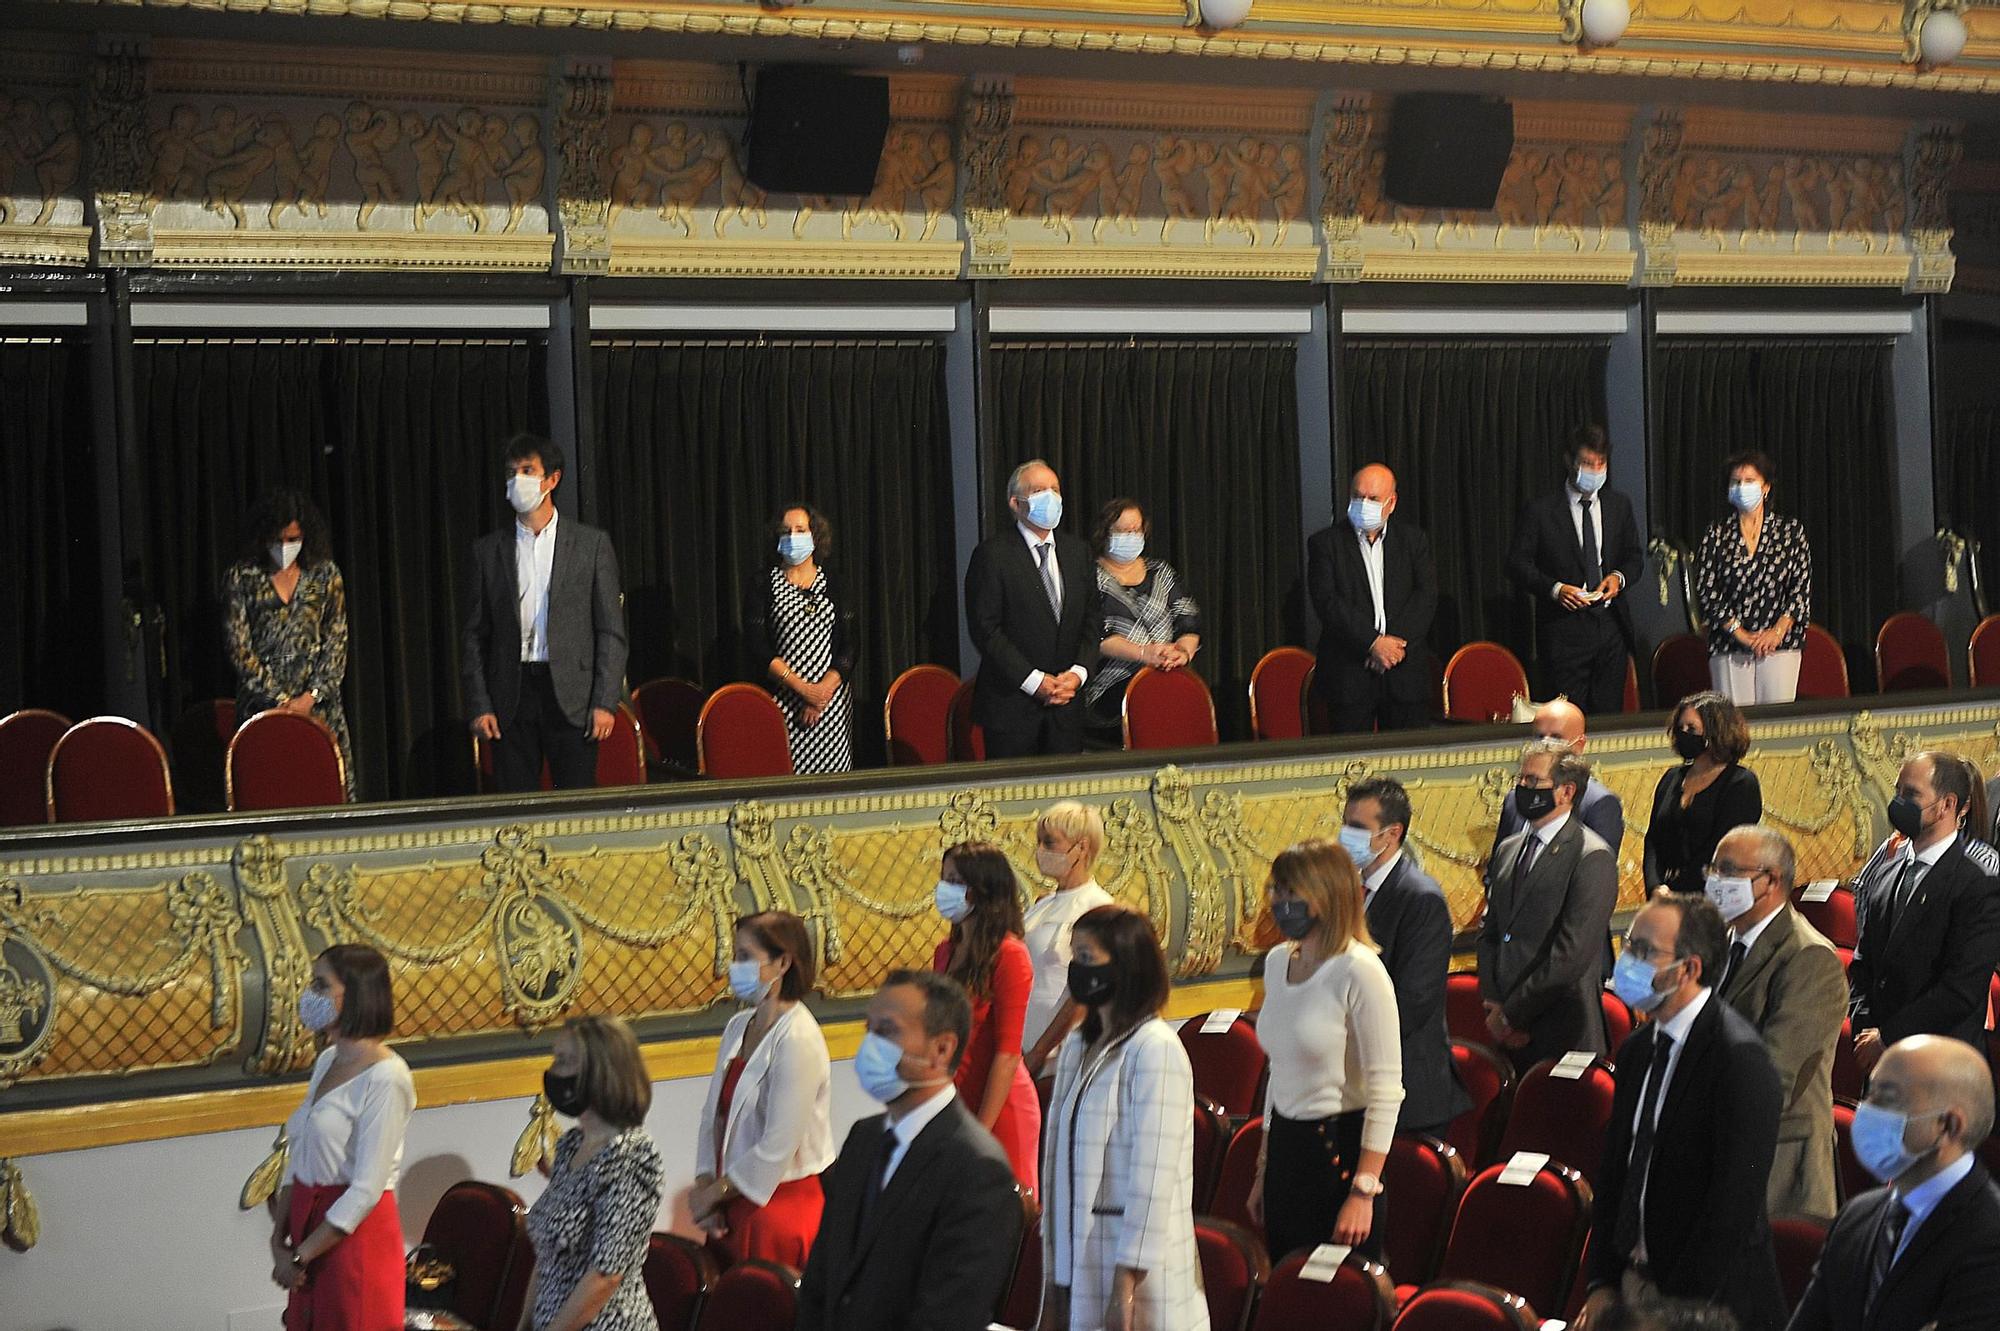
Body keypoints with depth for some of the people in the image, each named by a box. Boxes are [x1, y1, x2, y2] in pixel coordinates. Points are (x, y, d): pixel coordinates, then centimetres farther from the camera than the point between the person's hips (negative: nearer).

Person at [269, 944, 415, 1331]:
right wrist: (279, 1238, -2)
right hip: (309, 1221, 8)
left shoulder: (384, 1077, -17)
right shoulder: (327, 1061, 9)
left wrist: (301, 1255, -14)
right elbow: (299, 1159, 10)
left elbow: (367, 1189, -19)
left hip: (356, 1231, -8)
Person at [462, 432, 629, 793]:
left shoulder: (591, 544, 5)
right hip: (510, 698, 2)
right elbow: (474, 636, 10)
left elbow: (611, 631, 3)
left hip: (570, 697, -2)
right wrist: (479, 705, 0)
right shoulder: (488, 550, 11)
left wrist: (606, 702, -6)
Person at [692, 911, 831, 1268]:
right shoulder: (738, 1027, 8)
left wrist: (713, 1192, -10)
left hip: (779, 1201, -8)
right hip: (731, 1199, 8)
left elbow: (778, 1147, -20)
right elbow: (713, 1114, 10)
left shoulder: (797, 1040, -18)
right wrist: (705, 1187, -2)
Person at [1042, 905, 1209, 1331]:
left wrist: (1125, 1287, -19)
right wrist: (1053, 1280, 11)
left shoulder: (1156, 1049, -12)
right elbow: (1059, 1160, 13)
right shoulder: (1077, 1046, 13)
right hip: (1079, 1264, 7)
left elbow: (1152, 1179, -17)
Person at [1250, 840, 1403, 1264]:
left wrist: (1363, 1192, -19)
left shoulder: (1360, 971, -16)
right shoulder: (1277, 962, 8)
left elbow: (1385, 1089, -17)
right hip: (1285, 1145, 7)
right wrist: (1264, 1169, 20)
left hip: (1340, 1147, -7)